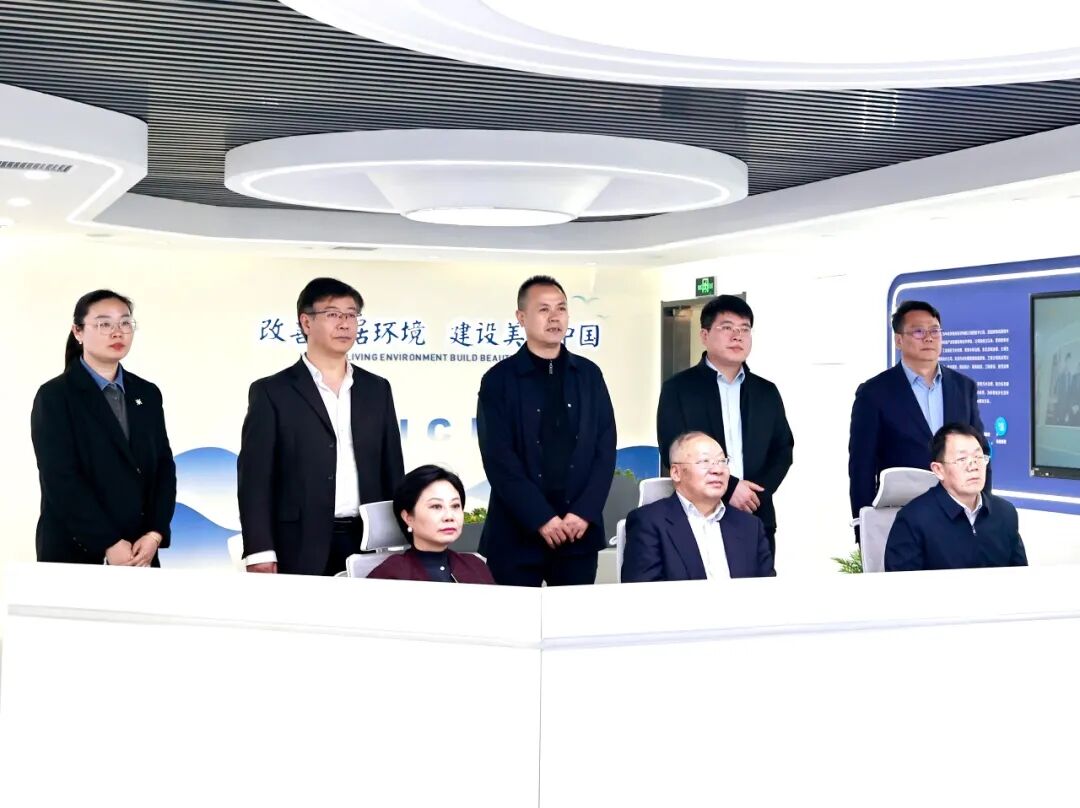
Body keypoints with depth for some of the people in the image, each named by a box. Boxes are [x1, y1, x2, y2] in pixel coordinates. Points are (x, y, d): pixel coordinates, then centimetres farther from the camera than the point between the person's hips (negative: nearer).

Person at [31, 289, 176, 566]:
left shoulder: (148, 394, 10)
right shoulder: (54, 396, -5)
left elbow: (164, 466, 5)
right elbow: (61, 479, -13)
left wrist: (155, 534, -8)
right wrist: (109, 544, -17)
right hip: (75, 554, -4)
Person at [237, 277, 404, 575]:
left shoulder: (377, 389, 13)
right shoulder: (272, 392, 1)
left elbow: (392, 470, 14)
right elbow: (255, 477, -3)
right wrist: (260, 553, -11)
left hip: (370, 544, 3)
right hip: (301, 551, -3)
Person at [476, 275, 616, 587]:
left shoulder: (589, 375, 9)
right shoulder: (499, 380, -1)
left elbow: (606, 448, 5)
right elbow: (499, 459, -7)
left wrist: (584, 513, -6)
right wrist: (541, 519, -14)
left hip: (580, 530, 3)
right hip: (517, 533, -2)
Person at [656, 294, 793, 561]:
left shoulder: (767, 391, 15)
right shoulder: (678, 388, 2)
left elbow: (783, 449, 11)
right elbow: (674, 449, -7)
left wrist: (758, 491, -7)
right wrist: (728, 488, -14)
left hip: (757, 519, 4)